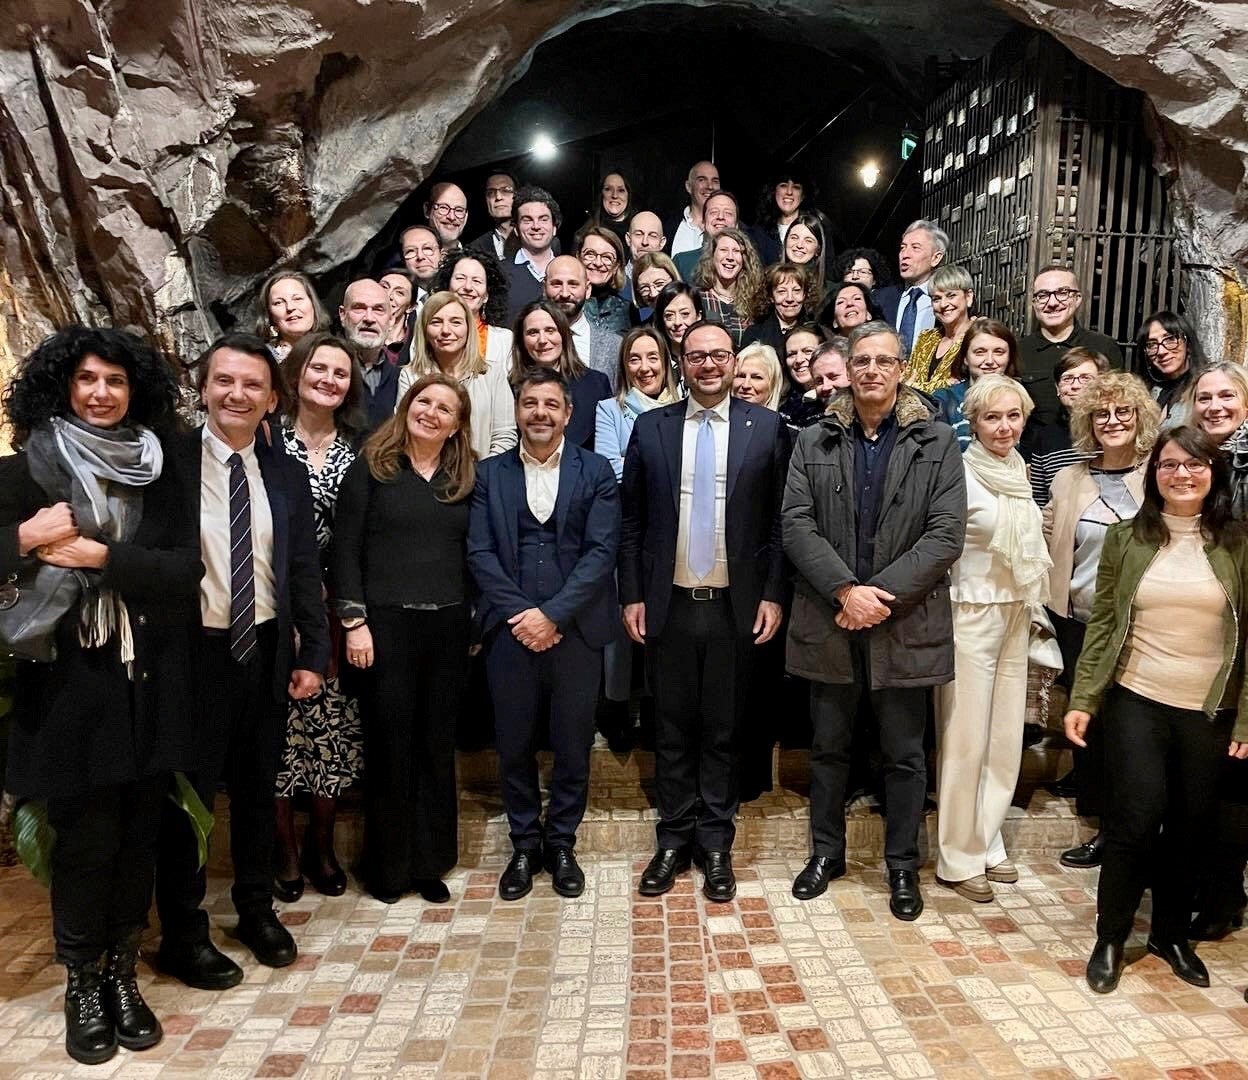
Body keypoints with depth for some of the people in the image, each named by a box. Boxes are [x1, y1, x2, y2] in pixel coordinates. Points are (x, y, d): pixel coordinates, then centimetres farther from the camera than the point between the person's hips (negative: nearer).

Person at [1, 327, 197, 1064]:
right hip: (71, 685, -2)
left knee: (139, 836, 10)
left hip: (151, 684, 2)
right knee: (87, 839, 4)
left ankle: (123, 974, 28)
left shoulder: (160, 472, 5)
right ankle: (84, 986, 24)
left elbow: (186, 567, -5)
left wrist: (100, 556, -16)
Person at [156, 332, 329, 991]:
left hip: (266, 649, 4)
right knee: (188, 795, 9)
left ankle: (257, 910, 37)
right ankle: (183, 936, 28)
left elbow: (304, 571, 6)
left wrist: (313, 654, 4)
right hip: (193, 651, -4)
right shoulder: (169, 461, -8)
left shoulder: (287, 474, 4)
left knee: (258, 788, 17)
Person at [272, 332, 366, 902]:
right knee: (280, 724, 2)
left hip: (333, 602, 3)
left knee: (332, 723, 7)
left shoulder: (355, 448, 8)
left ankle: (321, 844, 25)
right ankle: (284, 849, 20)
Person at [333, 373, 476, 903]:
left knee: (437, 744, 11)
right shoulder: (371, 467, 0)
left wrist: (472, 620, 3)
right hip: (386, 623, -3)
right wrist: (354, 621, -10)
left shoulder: (463, 479, 9)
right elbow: (346, 548, -4)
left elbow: (471, 554, 10)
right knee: (390, 743, 5)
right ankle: (386, 864, 22)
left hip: (448, 626, 3)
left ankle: (430, 860, 25)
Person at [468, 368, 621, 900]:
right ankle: (524, 845, 29)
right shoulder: (490, 473, 7)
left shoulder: (595, 472, 3)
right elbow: (480, 552, 0)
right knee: (514, 744, 10)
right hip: (510, 629, 1)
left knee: (573, 745, 9)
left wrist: (552, 614, -13)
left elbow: (601, 551, -5)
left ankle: (561, 843, 28)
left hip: (575, 630, -1)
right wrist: (521, 613, -11)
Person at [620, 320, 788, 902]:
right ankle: (674, 839, 26)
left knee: (723, 729, 10)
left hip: (735, 607, -1)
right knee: (672, 729, 11)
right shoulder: (650, 428, 4)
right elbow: (631, 522, 5)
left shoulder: (766, 428, 2)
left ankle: (715, 843, 25)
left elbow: (778, 521, 2)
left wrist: (773, 595, -3)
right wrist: (632, 596, 1)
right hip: (669, 605, 1)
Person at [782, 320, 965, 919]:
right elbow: (797, 525, -4)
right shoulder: (813, 442, 5)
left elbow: (946, 535, -8)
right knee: (828, 746, 14)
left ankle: (903, 865, 28)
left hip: (905, 623, -1)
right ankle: (826, 852, 32)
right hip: (829, 620, 2)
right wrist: (846, 591, -16)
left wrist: (881, 595, -16)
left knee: (904, 753, 11)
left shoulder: (937, 442, 1)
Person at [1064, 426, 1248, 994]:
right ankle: (1110, 937, 15)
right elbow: (1102, 623, 2)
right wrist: (1082, 700, -2)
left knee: (1192, 827, 9)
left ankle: (1171, 933, 32)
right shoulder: (1127, 537, 1)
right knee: (1137, 818, -5)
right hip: (1136, 702, -1)